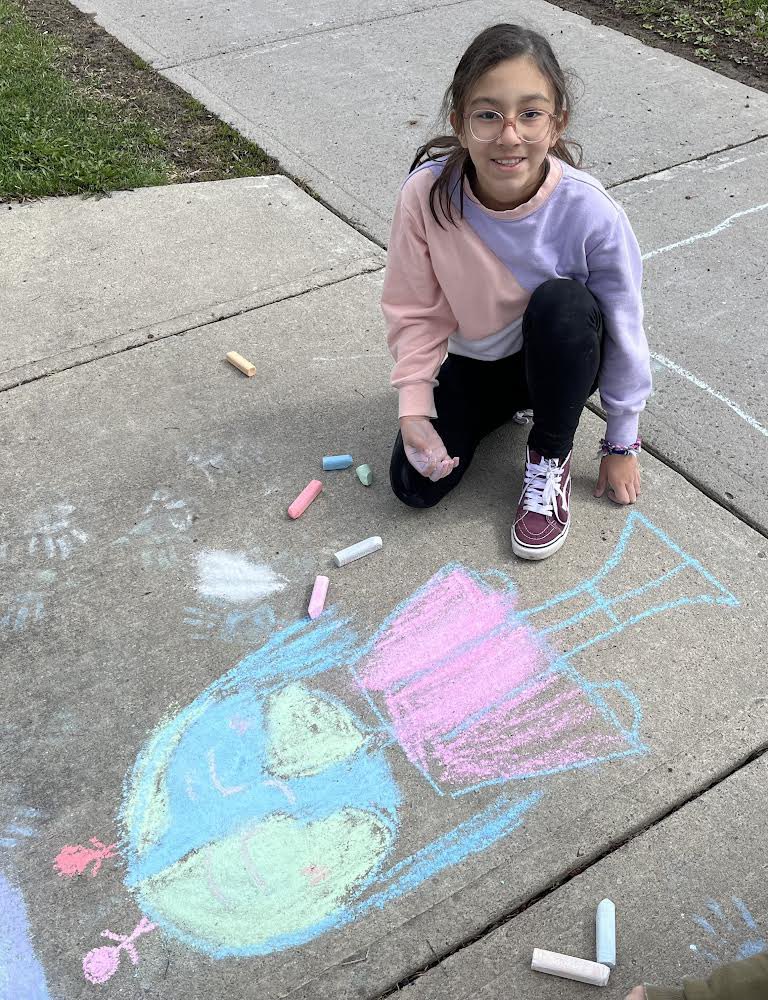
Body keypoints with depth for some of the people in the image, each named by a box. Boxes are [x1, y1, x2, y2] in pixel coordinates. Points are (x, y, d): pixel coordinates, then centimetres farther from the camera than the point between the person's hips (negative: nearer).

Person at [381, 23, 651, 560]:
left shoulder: (591, 212, -29)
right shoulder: (427, 194, -25)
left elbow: (624, 330, -15)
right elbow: (415, 312, -11)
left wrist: (622, 443, -6)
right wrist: (414, 408, -20)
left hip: (561, 360, -1)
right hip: (472, 361, 2)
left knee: (561, 303, -35)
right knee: (416, 485, -11)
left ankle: (551, 458, -8)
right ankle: (500, 408, 20)